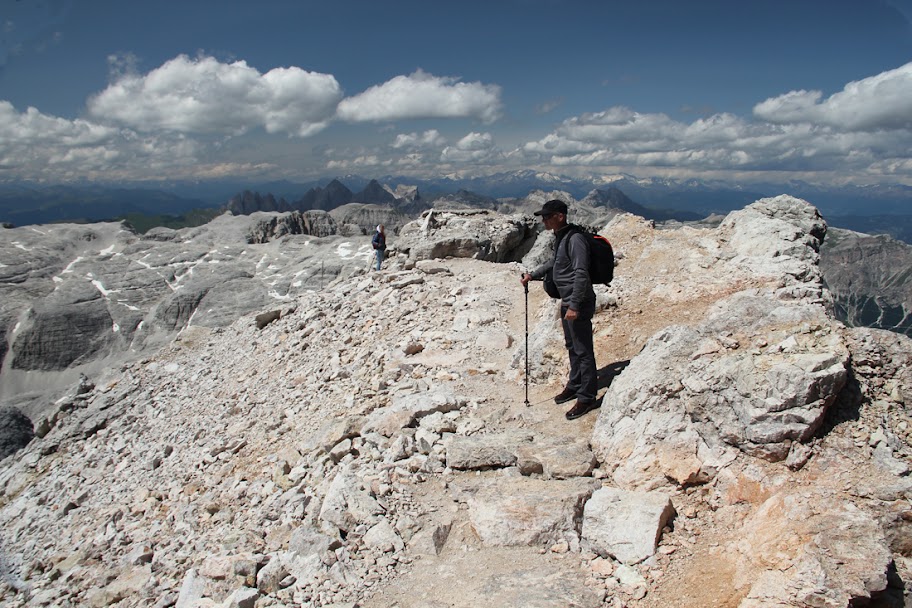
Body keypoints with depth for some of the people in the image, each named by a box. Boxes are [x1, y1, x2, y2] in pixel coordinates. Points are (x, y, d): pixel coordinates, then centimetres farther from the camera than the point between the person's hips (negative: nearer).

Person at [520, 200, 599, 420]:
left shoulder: (575, 239, -20)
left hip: (579, 303, -10)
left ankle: (586, 398, 5)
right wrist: (533, 275, 23)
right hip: (567, 302, 10)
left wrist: (574, 306, -26)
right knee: (572, 347, 20)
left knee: (583, 350, -3)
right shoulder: (560, 237, 11)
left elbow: (581, 274, -24)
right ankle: (574, 386, 34)